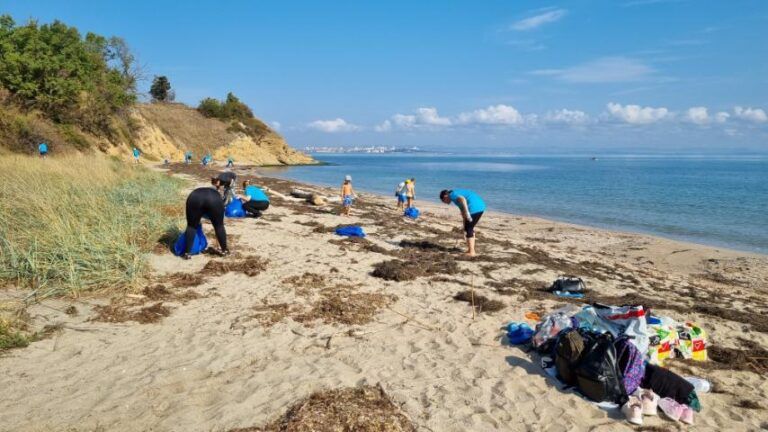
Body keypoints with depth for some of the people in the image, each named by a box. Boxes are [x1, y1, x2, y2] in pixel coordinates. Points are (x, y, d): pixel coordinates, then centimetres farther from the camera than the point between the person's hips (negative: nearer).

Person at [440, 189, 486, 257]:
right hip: (481, 206, 10)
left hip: (474, 208, -10)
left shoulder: (452, 195, -2)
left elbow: (463, 199, -22)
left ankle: (471, 252, 2)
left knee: (468, 229, 1)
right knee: (470, 228, 20)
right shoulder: (457, 193, 28)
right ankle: (471, 249, 24)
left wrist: (467, 213, -23)